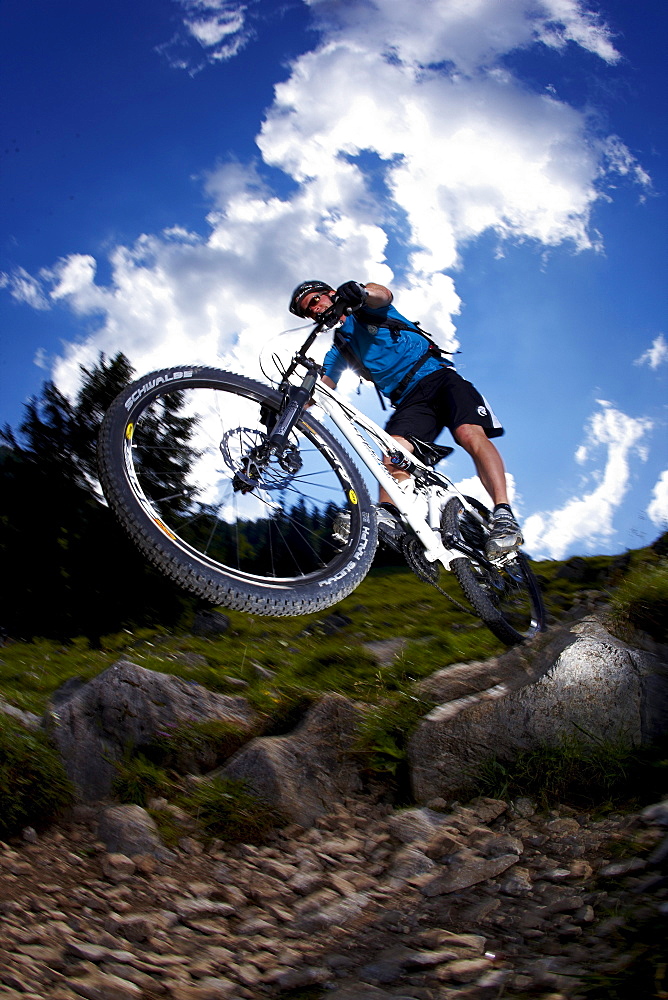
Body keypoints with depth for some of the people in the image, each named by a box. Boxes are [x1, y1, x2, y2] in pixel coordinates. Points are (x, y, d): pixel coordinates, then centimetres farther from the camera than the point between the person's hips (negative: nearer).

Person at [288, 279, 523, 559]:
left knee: (470, 434, -29)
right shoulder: (338, 351, 22)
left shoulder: (367, 309, 11)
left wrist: (359, 291, -40)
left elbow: (383, 294, -14)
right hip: (409, 401, 4)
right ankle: (387, 517, -47)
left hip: (437, 375, -4)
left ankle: (504, 516, -38)